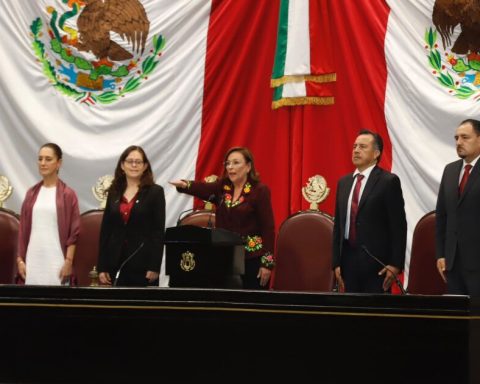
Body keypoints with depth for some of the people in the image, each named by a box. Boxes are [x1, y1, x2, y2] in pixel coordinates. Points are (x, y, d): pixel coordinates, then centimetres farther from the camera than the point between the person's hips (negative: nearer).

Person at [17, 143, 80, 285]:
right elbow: (23, 229, 12)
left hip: (56, 261, -4)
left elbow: (73, 232, -3)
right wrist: (20, 259, 5)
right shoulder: (32, 193, 12)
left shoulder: (68, 194, -1)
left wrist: (68, 261, -9)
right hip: (32, 260, 4)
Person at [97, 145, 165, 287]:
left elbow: (158, 231, -5)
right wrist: (102, 266, 3)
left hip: (143, 263, -3)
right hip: (116, 262, 3)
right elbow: (105, 229, 9)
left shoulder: (155, 192, 0)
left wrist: (154, 267, -12)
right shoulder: (114, 192, 11)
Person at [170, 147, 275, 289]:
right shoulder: (223, 186, 9)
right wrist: (185, 185, -35)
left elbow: (268, 228, -9)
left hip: (252, 259, -5)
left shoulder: (260, 190, -6)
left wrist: (267, 263, -14)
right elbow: (203, 188, -12)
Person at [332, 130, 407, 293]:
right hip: (348, 259, 5)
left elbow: (398, 226, -6)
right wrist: (336, 263, 10)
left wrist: (395, 264, -11)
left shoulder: (389, 181, -3)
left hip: (376, 261, -5)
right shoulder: (344, 182, 14)